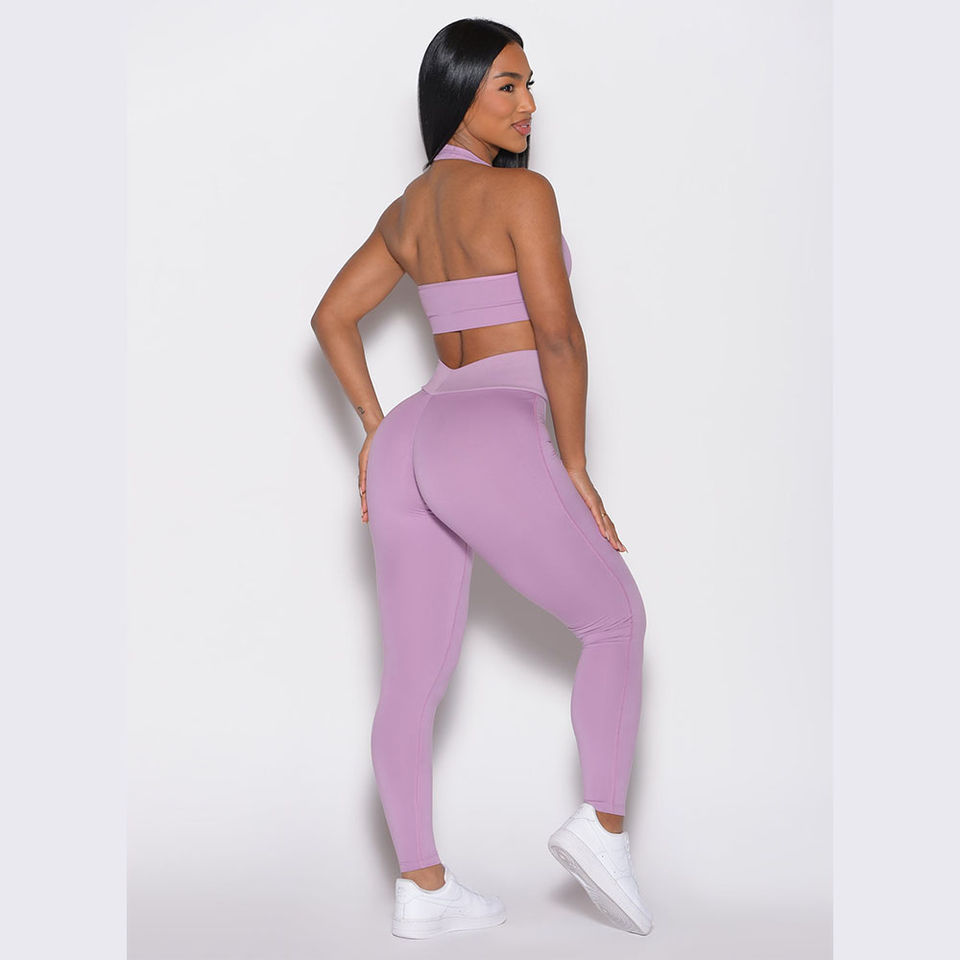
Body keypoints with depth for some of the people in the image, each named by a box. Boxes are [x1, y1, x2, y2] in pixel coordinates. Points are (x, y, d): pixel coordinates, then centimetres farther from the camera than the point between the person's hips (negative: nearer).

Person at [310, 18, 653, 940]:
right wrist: (574, 466, -3)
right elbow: (558, 337, -11)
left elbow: (332, 318, 23)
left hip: (410, 444, 8)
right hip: (494, 444, -8)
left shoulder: (407, 208, 18)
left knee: (412, 681, 11)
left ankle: (420, 888, 19)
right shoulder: (521, 191, -5)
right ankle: (602, 824, 1)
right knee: (615, 618, 11)